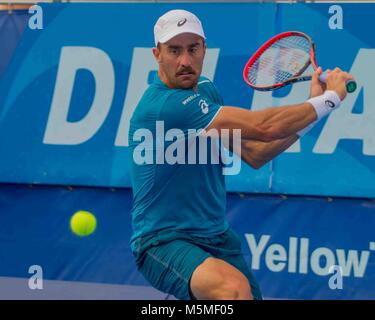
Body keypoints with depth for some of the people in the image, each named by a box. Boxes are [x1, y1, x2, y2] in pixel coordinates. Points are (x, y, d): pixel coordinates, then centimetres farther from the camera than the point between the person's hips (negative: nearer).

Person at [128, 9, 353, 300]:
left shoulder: (205, 89, 9)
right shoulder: (165, 104, -22)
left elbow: (254, 154, 12)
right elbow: (264, 127, -26)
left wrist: (313, 104, 2)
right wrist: (331, 97, -12)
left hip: (216, 238, 10)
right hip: (163, 241, -10)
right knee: (235, 287, -36)